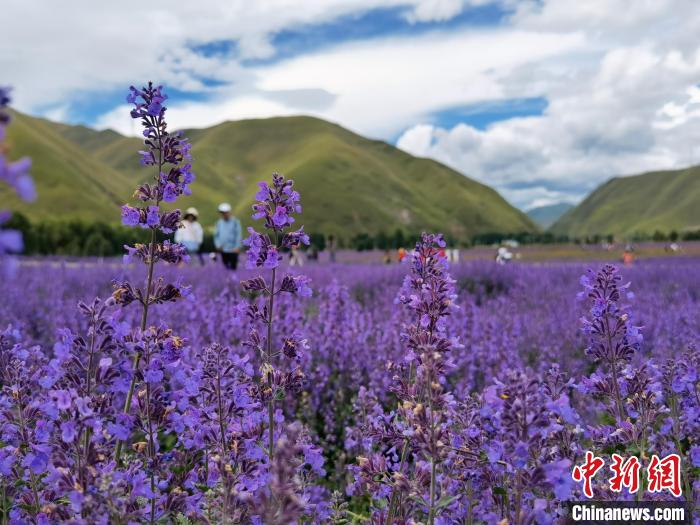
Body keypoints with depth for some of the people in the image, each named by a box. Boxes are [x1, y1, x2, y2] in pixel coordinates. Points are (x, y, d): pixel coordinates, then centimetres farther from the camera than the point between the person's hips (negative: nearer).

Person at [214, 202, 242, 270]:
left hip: (233, 250, -4)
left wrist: (237, 247, -16)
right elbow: (216, 235, 12)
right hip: (223, 250, 4)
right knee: (226, 267, 10)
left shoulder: (235, 222, -4)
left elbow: (238, 235, -7)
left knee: (233, 267, -2)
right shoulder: (219, 223, 9)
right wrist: (218, 245, -4)